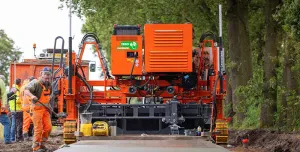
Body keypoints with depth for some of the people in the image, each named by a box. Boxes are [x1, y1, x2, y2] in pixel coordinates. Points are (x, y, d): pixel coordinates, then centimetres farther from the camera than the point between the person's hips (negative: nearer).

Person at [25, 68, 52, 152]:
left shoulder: (49, 85, 11)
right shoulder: (36, 83, -13)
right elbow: (26, 90, -27)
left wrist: (49, 106, 20)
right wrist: (32, 95, -45)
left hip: (46, 109, 7)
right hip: (37, 109, -7)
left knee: (48, 127, 1)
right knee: (38, 129, -7)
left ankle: (42, 144, 18)